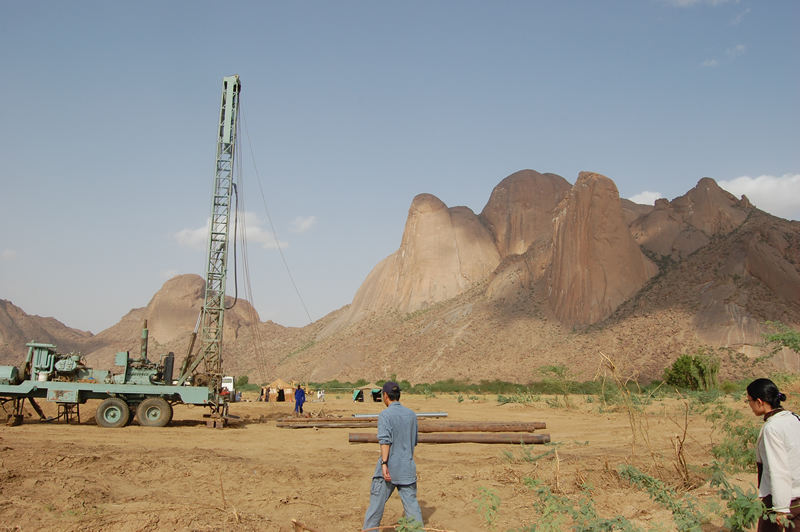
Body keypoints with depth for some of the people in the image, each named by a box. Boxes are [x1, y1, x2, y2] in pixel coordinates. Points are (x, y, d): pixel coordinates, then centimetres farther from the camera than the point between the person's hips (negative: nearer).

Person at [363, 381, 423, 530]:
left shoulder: (385, 415, -8)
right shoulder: (411, 414, 8)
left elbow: (385, 440, -20)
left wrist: (384, 463, -25)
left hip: (389, 468, -4)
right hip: (408, 467, 4)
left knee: (376, 505, 6)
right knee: (411, 504, 7)